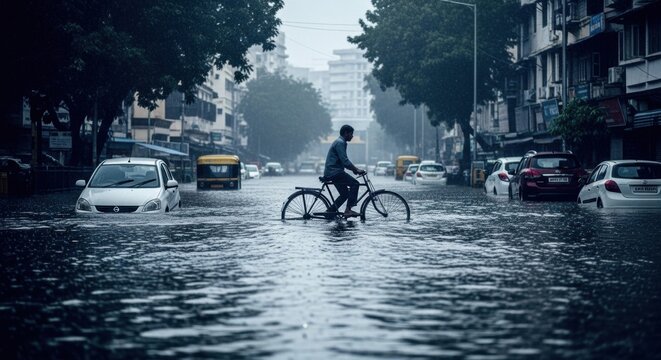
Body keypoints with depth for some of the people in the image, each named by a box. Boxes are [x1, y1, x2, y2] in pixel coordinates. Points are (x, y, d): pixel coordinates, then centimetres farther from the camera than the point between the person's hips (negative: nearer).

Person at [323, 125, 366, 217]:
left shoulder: (341, 142, 21)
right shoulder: (340, 143, -13)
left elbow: (344, 161, 26)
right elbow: (345, 161, -21)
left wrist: (355, 169, 17)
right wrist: (356, 170, -20)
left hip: (332, 172, 11)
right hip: (334, 172, -11)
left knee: (345, 194, 13)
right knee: (355, 184, -16)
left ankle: (330, 212, 14)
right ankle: (348, 210, -19)